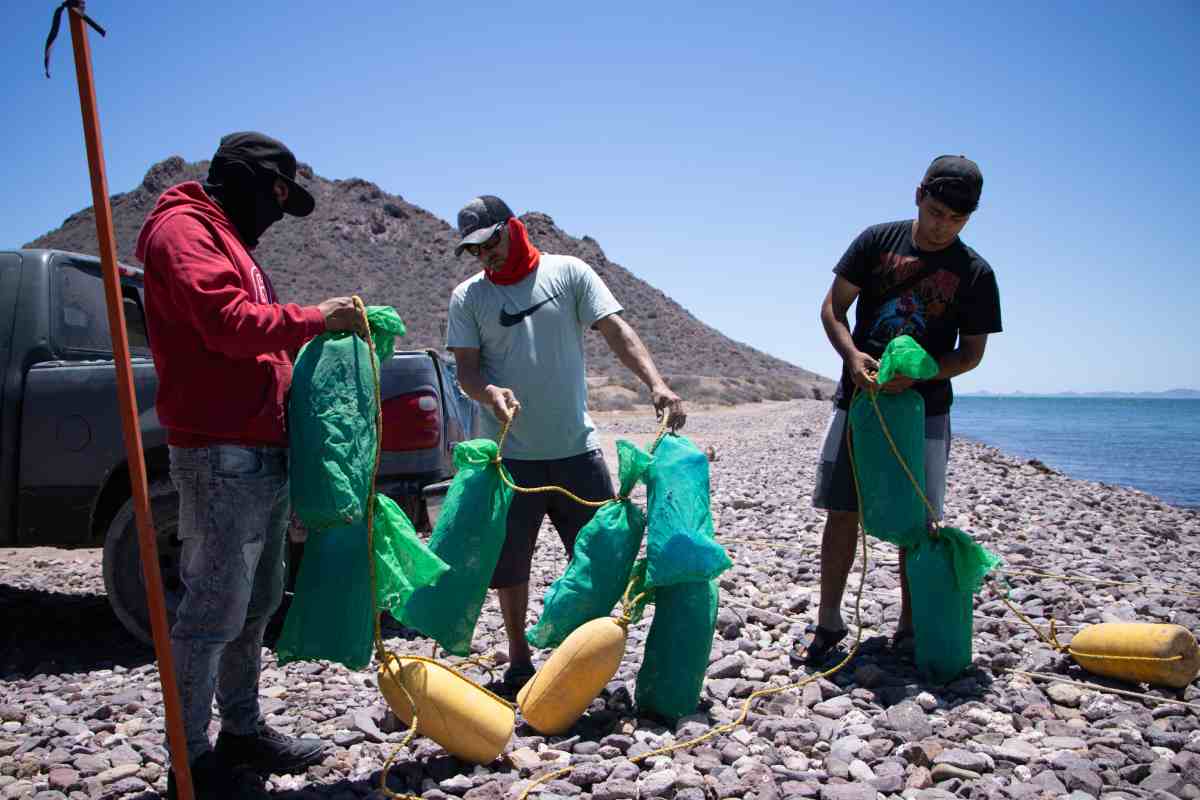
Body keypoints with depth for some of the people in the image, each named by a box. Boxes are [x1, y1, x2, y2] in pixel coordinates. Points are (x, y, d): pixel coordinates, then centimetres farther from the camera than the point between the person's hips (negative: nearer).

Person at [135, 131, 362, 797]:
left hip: (263, 452, 10)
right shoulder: (183, 228, -6)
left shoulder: (226, 240, 26)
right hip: (221, 453, -10)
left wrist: (324, 334, 10)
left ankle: (243, 730, 27)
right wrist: (314, 317, -10)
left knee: (255, 604, 15)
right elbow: (229, 321, -21)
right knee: (214, 611, -4)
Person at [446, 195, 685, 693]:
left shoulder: (568, 273, -1)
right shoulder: (468, 296, 3)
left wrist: (656, 384, -24)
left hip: (575, 446, 0)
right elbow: (466, 369, -2)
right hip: (507, 452, 1)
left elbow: (617, 333, -9)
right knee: (509, 561, 7)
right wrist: (490, 392, -25)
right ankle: (519, 658, 25)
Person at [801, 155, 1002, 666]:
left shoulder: (976, 274, -1)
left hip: (924, 408, 0)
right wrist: (852, 354, -18)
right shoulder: (877, 241, 0)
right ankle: (829, 624, 12)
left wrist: (917, 373, -17)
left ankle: (909, 630, 16)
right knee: (842, 512, 0)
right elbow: (832, 307, 1)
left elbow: (971, 353, 2)